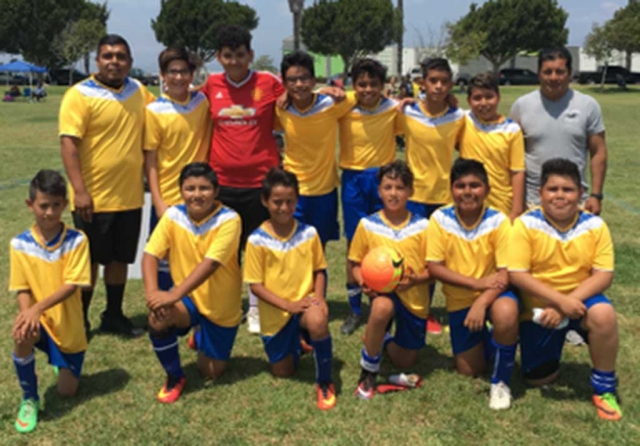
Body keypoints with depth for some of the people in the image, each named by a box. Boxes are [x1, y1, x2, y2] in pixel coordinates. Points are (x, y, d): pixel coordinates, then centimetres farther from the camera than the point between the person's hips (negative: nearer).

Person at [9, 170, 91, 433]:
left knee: (67, 391, 3)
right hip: (38, 320, 0)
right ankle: (29, 400, -10)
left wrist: (38, 308, -32)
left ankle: (58, 361, 41)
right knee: (23, 335, -36)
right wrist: (27, 313, -28)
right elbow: (22, 289, -7)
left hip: (68, 325, 0)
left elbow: (71, 285, -19)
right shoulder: (19, 244, -9)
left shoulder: (77, 240, -15)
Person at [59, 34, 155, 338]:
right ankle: (80, 320, 22)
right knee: (89, 261, 7)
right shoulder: (80, 95, -10)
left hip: (130, 196, 5)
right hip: (93, 197, -5)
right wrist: (79, 190, -22)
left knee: (120, 259, 14)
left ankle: (114, 316, 28)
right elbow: (68, 144, -15)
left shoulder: (139, 91, 7)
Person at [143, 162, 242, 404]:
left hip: (221, 305, -2)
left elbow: (210, 264, -32)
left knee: (212, 372, 5)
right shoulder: (173, 215, -11)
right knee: (157, 319, -31)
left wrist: (174, 294, -39)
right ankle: (174, 377, -3)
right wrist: (152, 291, -32)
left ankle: (201, 338, 42)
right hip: (188, 298, 2)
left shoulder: (229, 219, -23)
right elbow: (150, 254, -14)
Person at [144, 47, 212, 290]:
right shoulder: (154, 111, -7)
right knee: (164, 260, 7)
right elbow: (150, 160, -6)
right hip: (168, 199, -3)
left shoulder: (202, 102, 2)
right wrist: (158, 202, -12)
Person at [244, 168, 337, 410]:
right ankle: (296, 344, 47)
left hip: (305, 302, -1)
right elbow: (255, 285, -11)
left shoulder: (309, 233, -7)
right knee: (282, 371, 12)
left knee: (317, 320, -37)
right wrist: (288, 304, -21)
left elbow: (319, 270, 3)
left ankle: (324, 383, -16)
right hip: (275, 313, 1)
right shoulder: (257, 240, -14)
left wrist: (319, 297, -16)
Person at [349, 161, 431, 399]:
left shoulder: (422, 226, -9)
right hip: (382, 291, -2)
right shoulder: (367, 225, -8)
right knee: (382, 308, -40)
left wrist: (416, 279, -24)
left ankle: (383, 340, 47)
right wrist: (363, 282, -19)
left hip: (414, 297, 2)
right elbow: (356, 262, 1)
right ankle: (368, 372, -17)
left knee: (405, 362, 10)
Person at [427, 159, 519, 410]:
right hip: (459, 300, 2)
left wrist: (481, 303, -34)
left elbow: (505, 274, -19)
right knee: (469, 371, 5)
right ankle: (485, 339, 41)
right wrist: (476, 283, -23)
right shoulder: (440, 219, -14)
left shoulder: (498, 221, -17)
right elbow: (433, 268, -14)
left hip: (492, 293, -2)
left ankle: (500, 382, -13)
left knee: (506, 314, -38)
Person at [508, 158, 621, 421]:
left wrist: (568, 304, -25)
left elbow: (604, 275, -13)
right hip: (539, 308, 0)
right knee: (538, 379, 3)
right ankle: (554, 346, 39)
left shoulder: (594, 225, -9)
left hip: (579, 300, 0)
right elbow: (517, 275, -19)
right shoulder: (526, 224, -15)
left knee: (604, 314, -35)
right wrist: (560, 300, -28)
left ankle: (604, 388, -13)